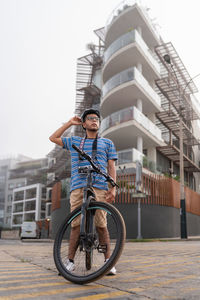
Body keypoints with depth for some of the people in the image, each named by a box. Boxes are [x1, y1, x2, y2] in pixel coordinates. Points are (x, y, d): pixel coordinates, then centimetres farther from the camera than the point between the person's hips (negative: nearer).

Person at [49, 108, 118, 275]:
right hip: (78, 188, 1)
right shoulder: (74, 142, 23)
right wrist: (70, 123, 23)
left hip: (99, 188, -1)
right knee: (76, 225, -2)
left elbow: (111, 167, 11)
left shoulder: (107, 143, 19)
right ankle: (70, 261, 5)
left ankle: (108, 261, -1)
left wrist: (113, 188, -1)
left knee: (101, 225, -6)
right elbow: (53, 138, 27)